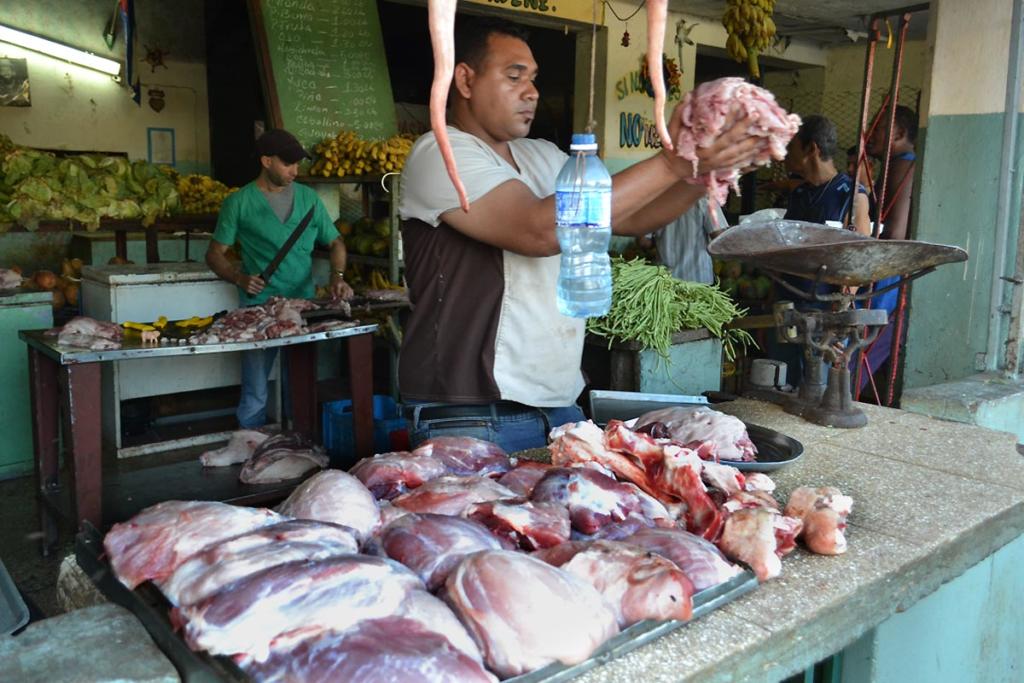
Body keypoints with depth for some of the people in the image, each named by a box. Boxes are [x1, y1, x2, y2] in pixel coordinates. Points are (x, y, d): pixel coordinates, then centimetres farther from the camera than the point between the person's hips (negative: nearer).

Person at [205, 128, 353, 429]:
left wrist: (337, 275, -5)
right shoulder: (239, 202, 1)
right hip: (259, 306, -3)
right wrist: (239, 278, -14)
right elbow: (215, 254, 5)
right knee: (255, 396, 0)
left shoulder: (308, 197, 10)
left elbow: (335, 242, 15)